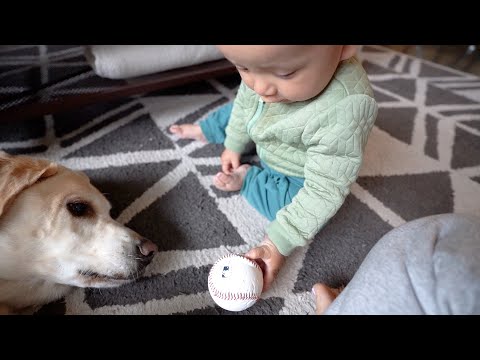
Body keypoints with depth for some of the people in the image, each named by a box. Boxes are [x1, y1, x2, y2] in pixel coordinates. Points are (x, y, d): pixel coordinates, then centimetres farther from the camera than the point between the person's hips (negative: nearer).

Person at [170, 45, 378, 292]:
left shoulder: (344, 113, -46)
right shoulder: (266, 62, -27)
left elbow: (324, 191, -37)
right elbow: (245, 101, -6)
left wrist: (279, 243, -37)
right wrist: (233, 144, 5)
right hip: (264, 146, 5)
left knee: (301, 206, -28)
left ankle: (247, 179, -2)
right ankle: (204, 131, 44)